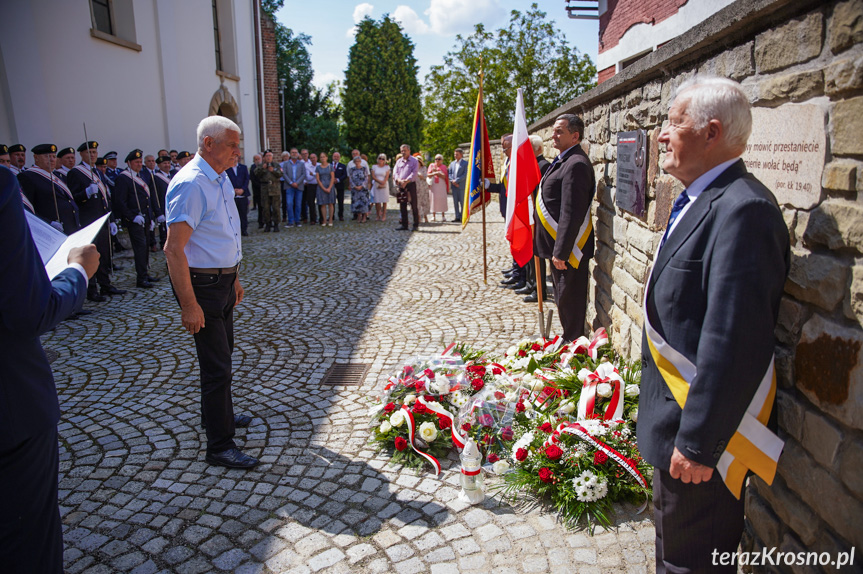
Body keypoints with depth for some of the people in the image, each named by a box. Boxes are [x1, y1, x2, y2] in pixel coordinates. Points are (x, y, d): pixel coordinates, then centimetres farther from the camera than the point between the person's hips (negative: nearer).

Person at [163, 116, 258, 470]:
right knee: (217, 365, -3)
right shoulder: (191, 184, -21)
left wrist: (234, 279, 20)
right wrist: (189, 305, -25)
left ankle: (219, 415, 43)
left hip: (223, 280, 10)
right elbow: (174, 249, -24)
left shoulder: (221, 180, 9)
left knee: (222, 354, 23)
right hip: (202, 284, -10)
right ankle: (219, 447, 11)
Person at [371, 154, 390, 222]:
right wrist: (379, 181, -12)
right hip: (376, 185, 1)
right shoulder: (374, 167, 8)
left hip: (384, 185, -1)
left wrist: (382, 184, -13)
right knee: (377, 201, -2)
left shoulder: (387, 167, 5)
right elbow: (373, 176, 1)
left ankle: (383, 215, 4)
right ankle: (377, 215, 6)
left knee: (384, 201, -2)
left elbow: (387, 177, -2)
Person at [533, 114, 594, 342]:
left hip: (568, 248, -10)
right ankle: (570, 340, 33)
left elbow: (572, 213, -24)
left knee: (569, 300, 1)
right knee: (564, 298, 20)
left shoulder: (576, 164, -19)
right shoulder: (563, 160, 14)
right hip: (559, 246, 10)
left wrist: (561, 251, -24)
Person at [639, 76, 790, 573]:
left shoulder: (742, 210, -23)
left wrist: (698, 443, -23)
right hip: (679, 418, 10)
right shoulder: (702, 200, 9)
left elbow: (734, 345, -28)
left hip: (702, 427, -9)